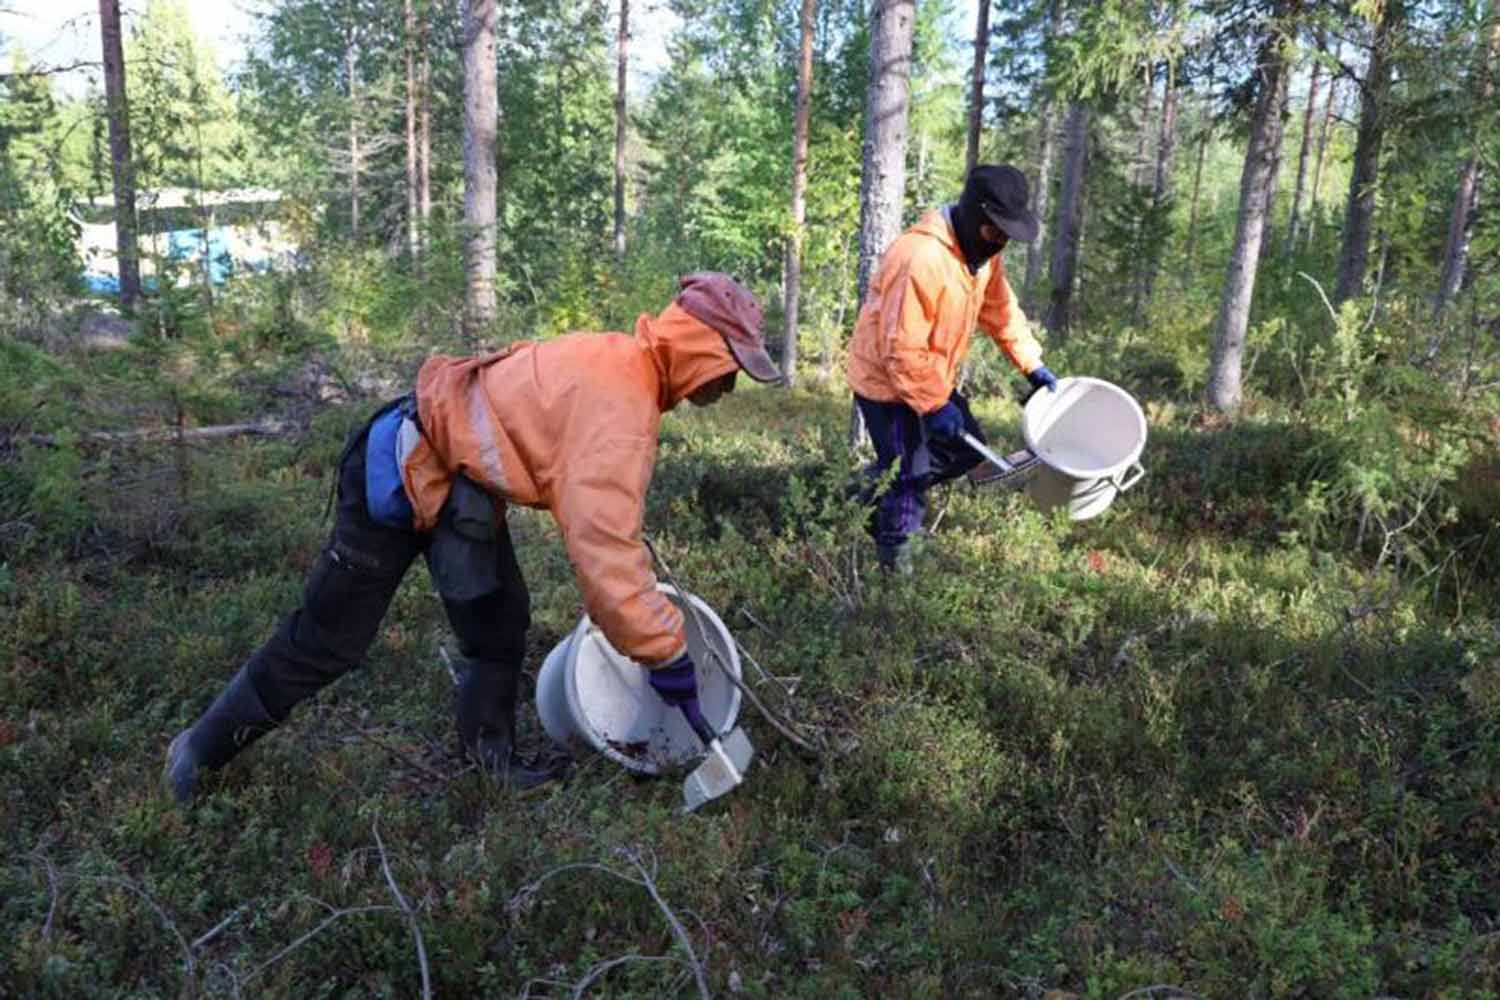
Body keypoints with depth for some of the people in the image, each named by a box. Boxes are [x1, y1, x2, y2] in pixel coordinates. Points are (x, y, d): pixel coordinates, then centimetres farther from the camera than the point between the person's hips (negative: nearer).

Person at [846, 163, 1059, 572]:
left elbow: (1001, 311, 12)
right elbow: (902, 350, -30)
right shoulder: (920, 258, -32)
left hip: (933, 378, 9)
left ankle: (879, 483, 27)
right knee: (909, 476, -2)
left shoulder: (982, 250, -2)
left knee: (967, 448, 16)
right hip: (888, 383, -9)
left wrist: (1033, 365, 7)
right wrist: (935, 406, -23)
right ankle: (894, 562, 18)